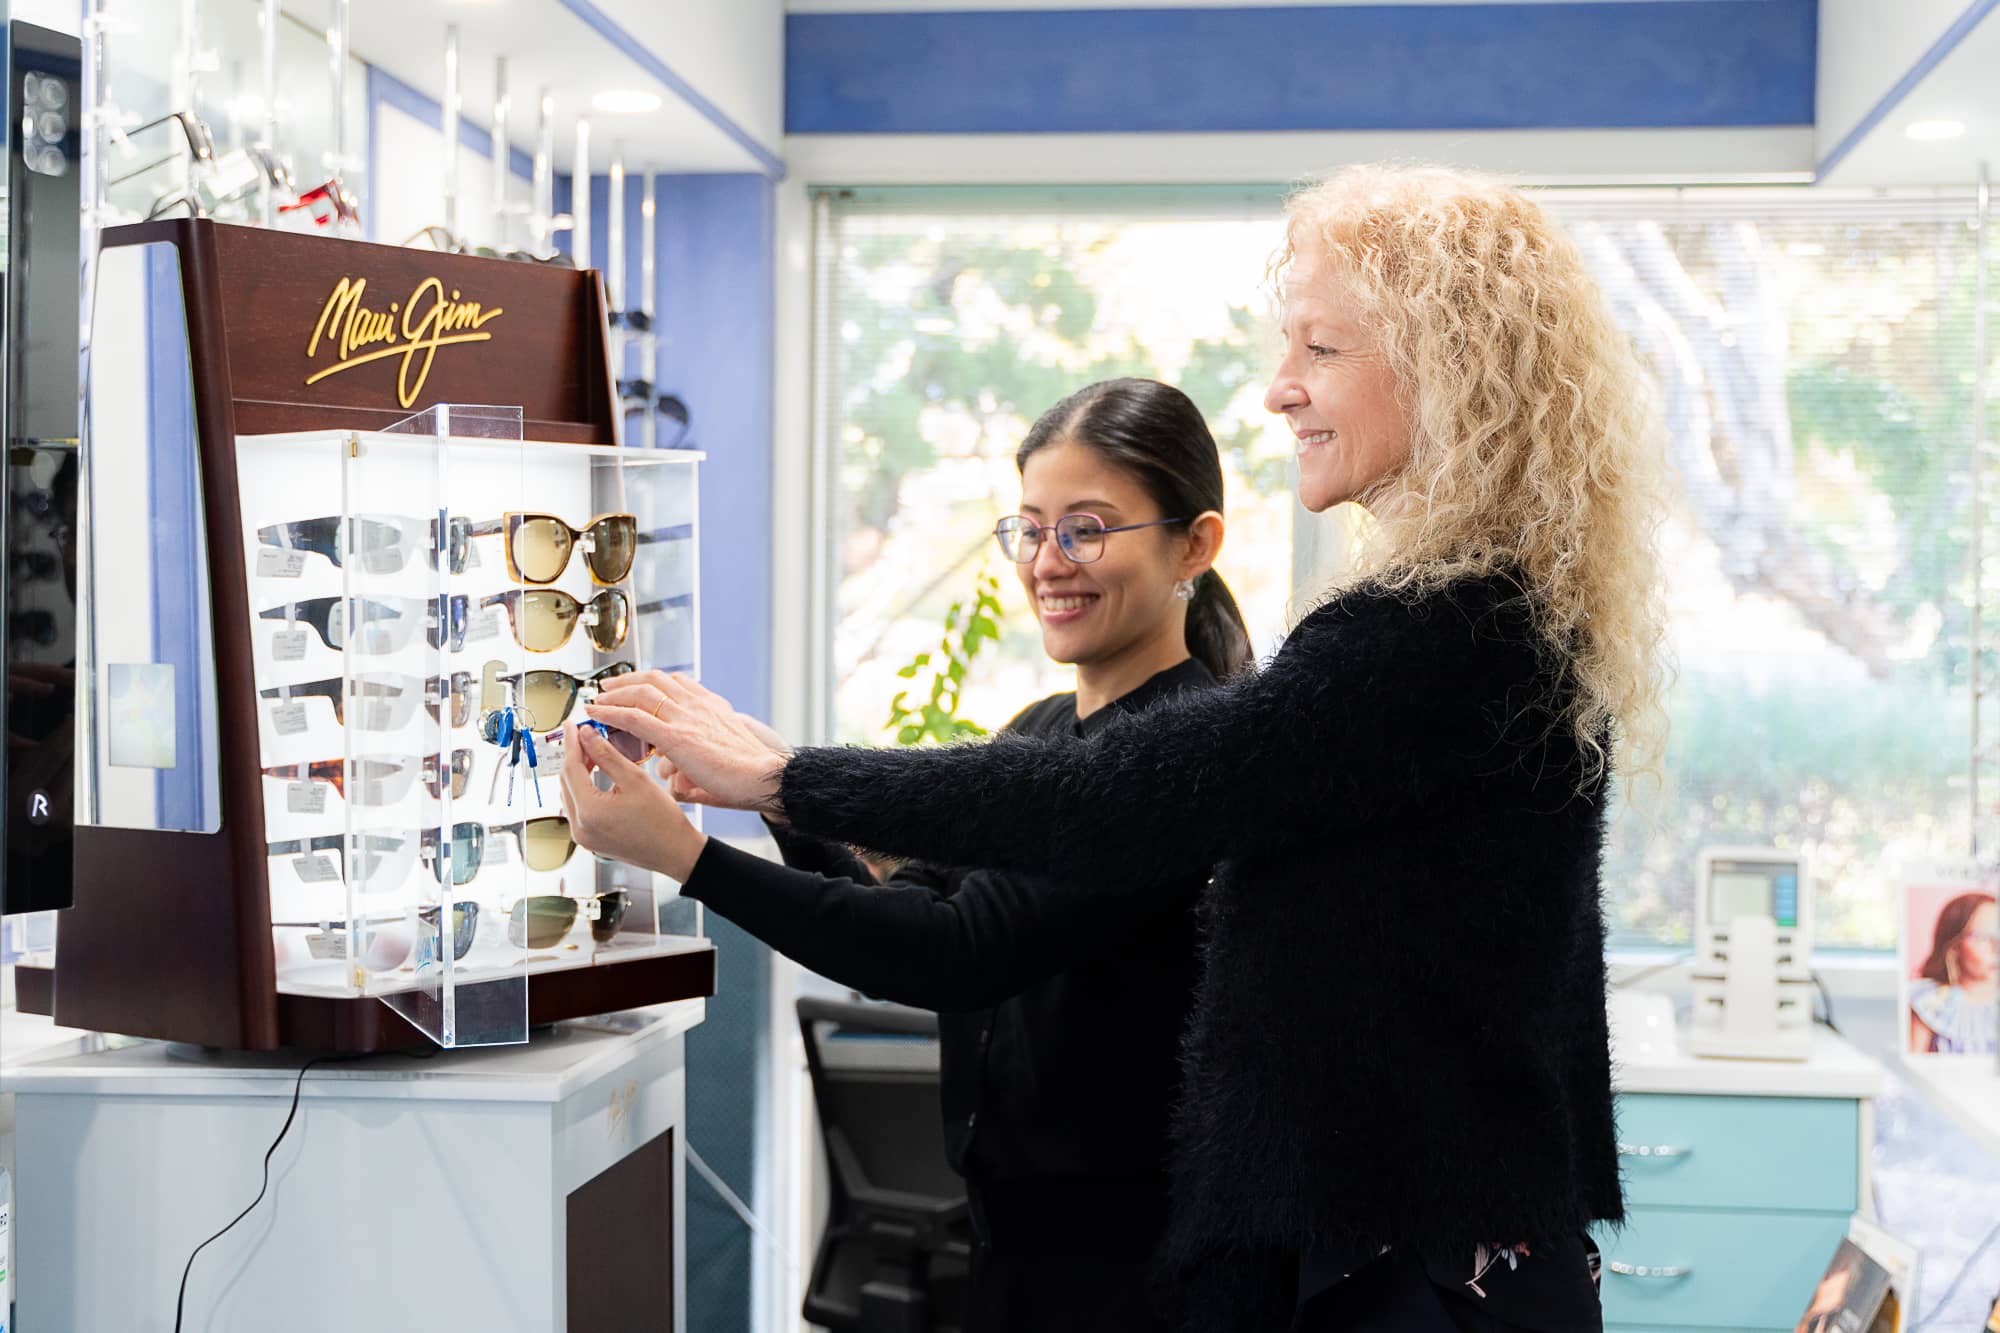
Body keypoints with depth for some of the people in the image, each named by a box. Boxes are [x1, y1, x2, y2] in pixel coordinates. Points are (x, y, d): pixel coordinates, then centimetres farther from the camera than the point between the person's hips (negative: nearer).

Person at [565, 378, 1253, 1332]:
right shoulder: (1040, 733, 11)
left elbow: (962, 950, -25)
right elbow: (904, 918, 8)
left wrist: (686, 855, -29)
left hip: (1130, 1252, -8)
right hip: (1013, 1228, 8)